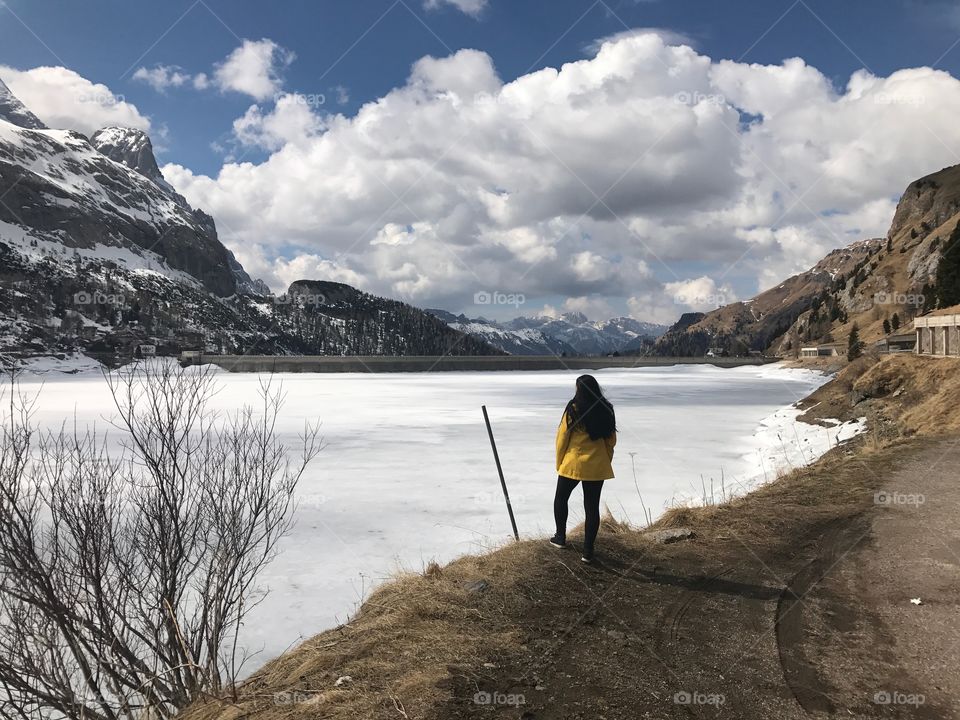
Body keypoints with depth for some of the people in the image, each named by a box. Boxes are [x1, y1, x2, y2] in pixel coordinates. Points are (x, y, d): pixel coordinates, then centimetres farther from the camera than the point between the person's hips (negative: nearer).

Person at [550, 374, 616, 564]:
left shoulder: (573, 409, -12)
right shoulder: (606, 410, 0)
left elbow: (562, 438, -8)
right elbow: (611, 440, 7)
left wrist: (559, 463, 5)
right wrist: (606, 462, 18)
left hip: (572, 464, -3)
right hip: (597, 467, 3)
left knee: (561, 499, 20)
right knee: (592, 507, 7)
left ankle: (561, 537, 27)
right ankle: (588, 550, 9)